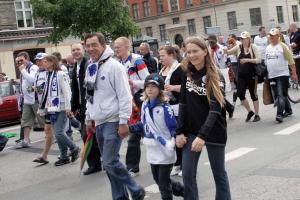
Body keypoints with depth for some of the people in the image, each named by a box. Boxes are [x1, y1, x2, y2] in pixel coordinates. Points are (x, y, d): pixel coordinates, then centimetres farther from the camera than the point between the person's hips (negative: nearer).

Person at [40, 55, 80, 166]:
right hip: (52, 109, 8)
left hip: (61, 109, -8)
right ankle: (64, 157, 17)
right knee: (57, 134, 8)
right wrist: (46, 107, 14)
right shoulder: (49, 75, 14)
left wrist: (68, 107, -16)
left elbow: (66, 91, -13)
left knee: (59, 133, -13)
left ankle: (74, 149, 9)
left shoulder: (60, 74, -9)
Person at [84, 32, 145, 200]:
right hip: (99, 122, 8)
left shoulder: (114, 66, -12)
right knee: (110, 163, 11)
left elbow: (124, 96, -16)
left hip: (113, 122, -8)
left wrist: (123, 122, -19)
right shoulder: (90, 68, 13)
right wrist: (89, 118, 20)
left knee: (110, 162, -12)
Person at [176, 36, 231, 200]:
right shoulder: (187, 74, 3)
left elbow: (215, 109, -19)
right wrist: (179, 131, -1)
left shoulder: (216, 77, -11)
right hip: (190, 131, 4)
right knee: (187, 174, 2)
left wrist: (202, 135, -28)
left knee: (219, 173, 9)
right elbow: (183, 104, 6)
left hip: (213, 131, -4)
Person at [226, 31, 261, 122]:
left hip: (251, 75, -3)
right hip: (241, 75, 3)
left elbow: (258, 60, -9)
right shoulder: (238, 47, 4)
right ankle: (250, 111, 18)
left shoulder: (253, 47, -3)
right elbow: (228, 52, -4)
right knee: (240, 94, -3)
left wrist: (247, 60, -21)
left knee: (253, 94, 4)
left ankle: (256, 115, 17)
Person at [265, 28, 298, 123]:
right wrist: (266, 74, 15)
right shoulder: (268, 48, 12)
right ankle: (288, 110, 28)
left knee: (281, 95, -12)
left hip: (282, 74, -7)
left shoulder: (282, 46, -6)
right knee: (277, 96, 12)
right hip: (272, 76, 7)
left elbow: (291, 61, -7)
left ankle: (279, 114, -15)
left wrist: (294, 73, -9)